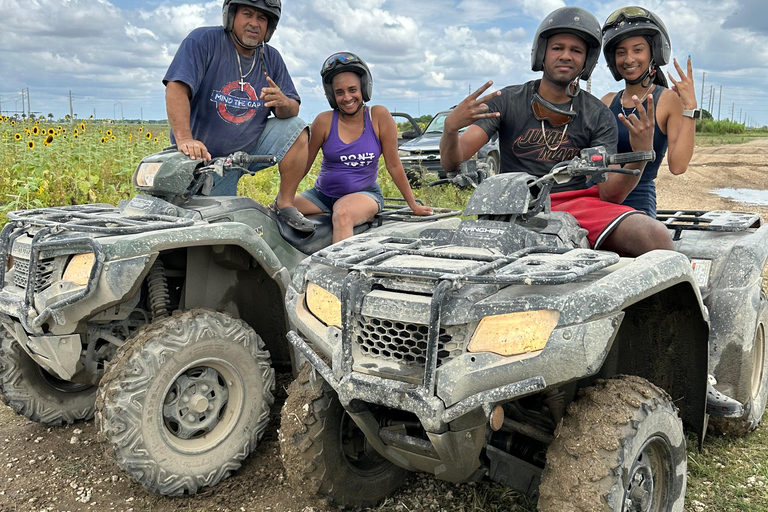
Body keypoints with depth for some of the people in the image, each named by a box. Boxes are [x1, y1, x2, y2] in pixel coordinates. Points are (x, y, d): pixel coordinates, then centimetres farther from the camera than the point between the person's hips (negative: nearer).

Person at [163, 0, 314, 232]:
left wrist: (283, 103, -27)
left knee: (296, 128, -17)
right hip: (205, 155, -4)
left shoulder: (271, 58, 3)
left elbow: (293, 109, 0)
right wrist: (185, 139, -40)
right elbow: (176, 88, -24)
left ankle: (284, 205, -10)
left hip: (250, 147, 4)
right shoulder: (203, 40, -11)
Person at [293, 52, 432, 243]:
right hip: (322, 194, 3)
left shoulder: (379, 116, -8)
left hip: (364, 193, -3)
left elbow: (394, 165, -2)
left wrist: (414, 205, 2)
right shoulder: (324, 121, -5)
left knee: (343, 214, -38)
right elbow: (302, 165, 3)